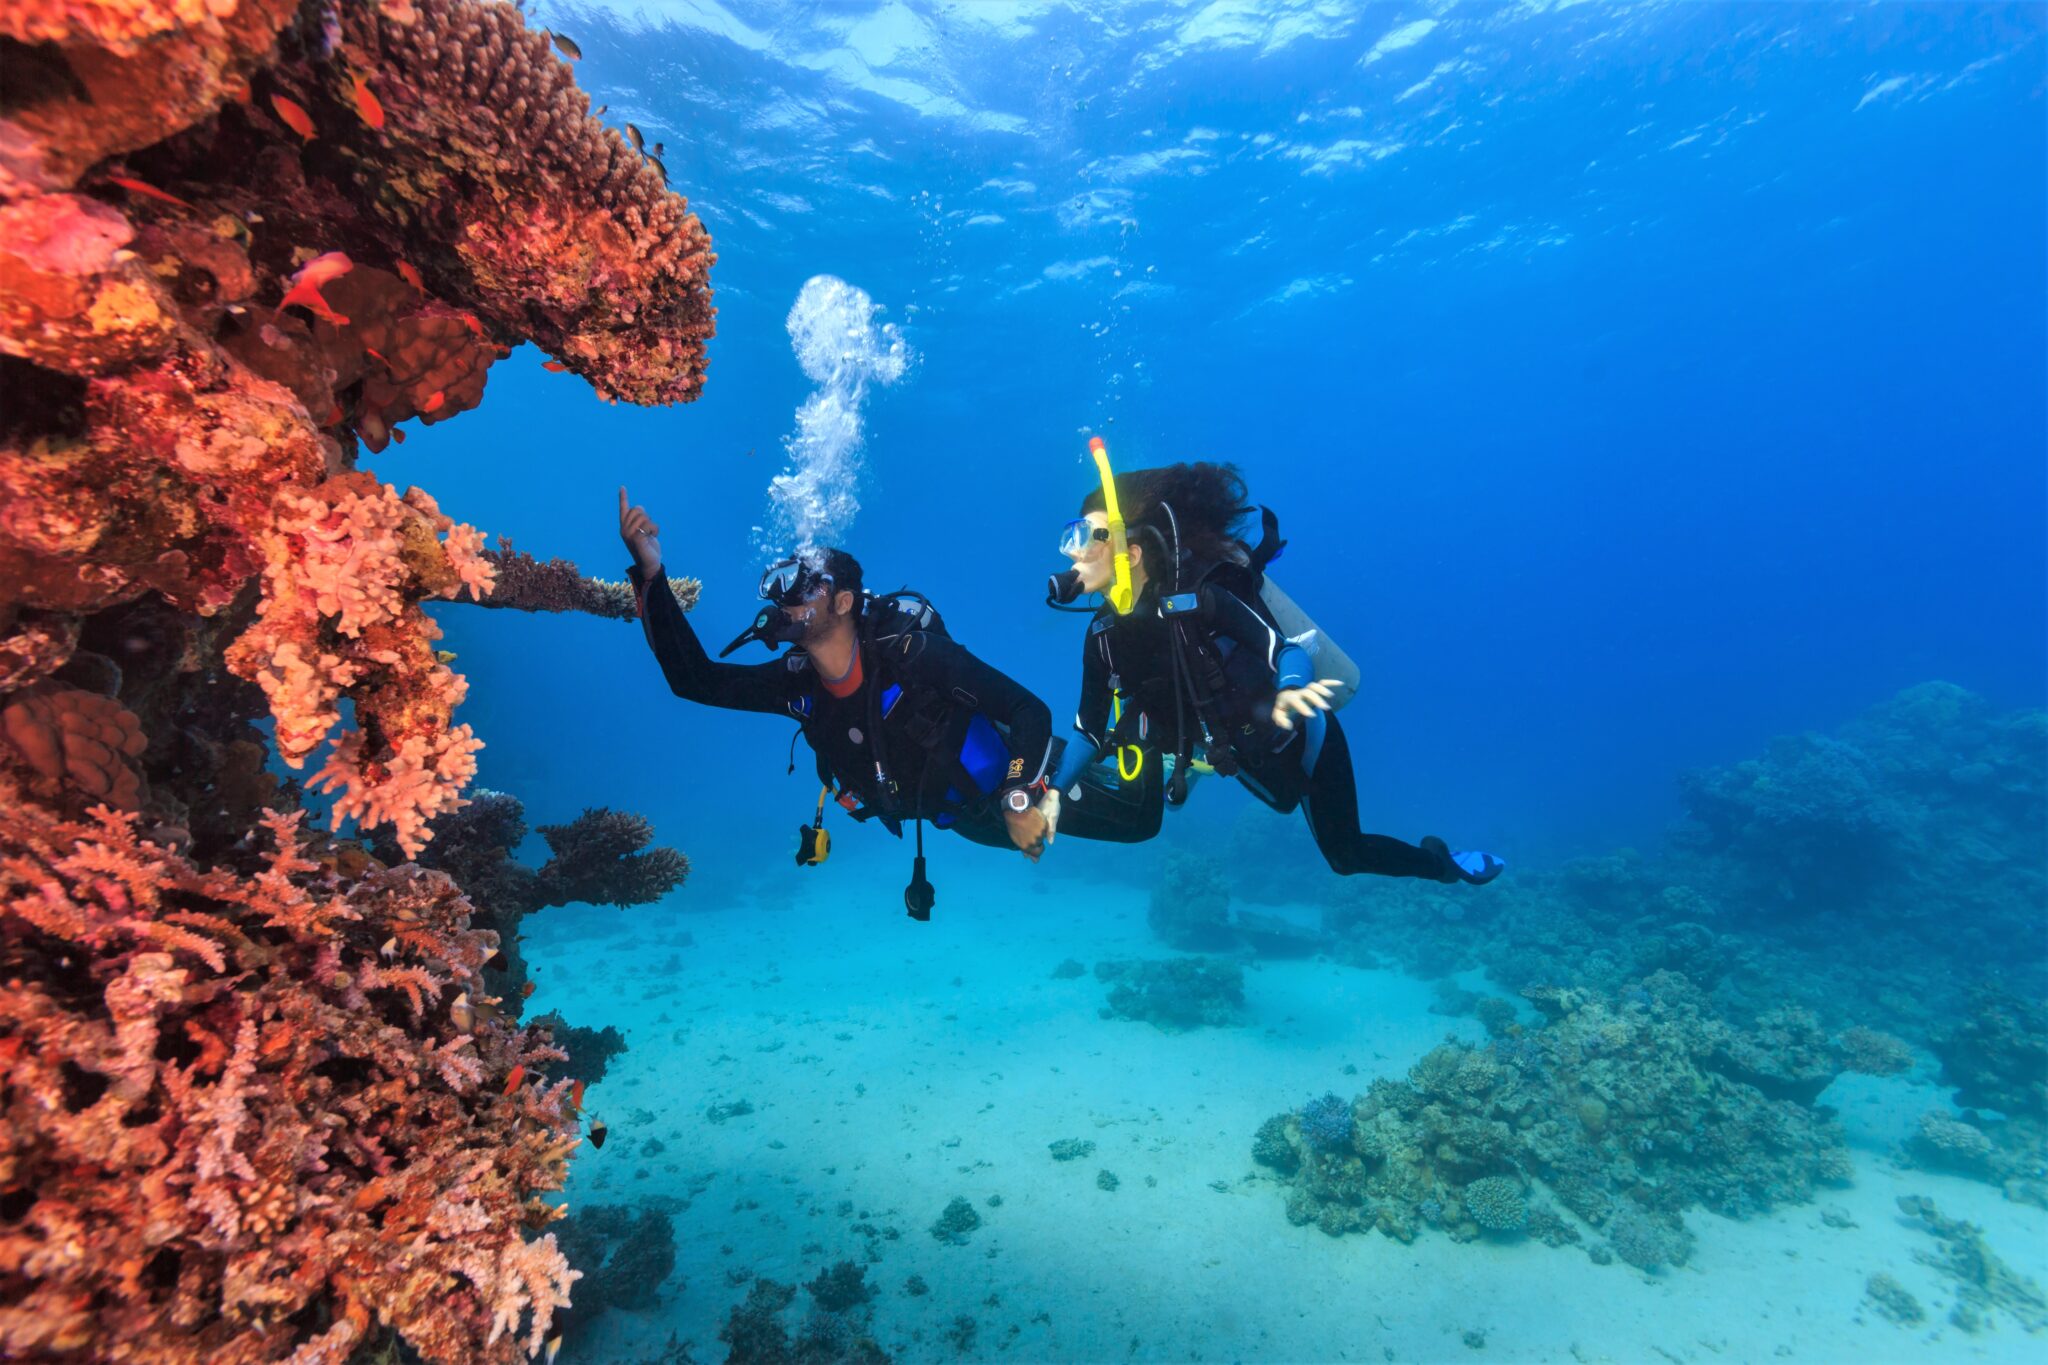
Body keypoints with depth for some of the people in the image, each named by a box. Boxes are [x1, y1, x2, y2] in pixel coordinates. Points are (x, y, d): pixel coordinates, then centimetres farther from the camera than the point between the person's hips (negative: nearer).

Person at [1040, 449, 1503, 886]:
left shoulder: (1197, 598, -31)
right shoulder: (1102, 635, -12)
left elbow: (1285, 648, -35)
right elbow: (1089, 726, -3)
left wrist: (1290, 692, -57)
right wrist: (1057, 792, -8)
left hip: (1299, 738, -6)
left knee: (1345, 855, 11)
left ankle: (1442, 863, 38)